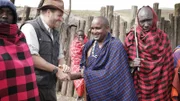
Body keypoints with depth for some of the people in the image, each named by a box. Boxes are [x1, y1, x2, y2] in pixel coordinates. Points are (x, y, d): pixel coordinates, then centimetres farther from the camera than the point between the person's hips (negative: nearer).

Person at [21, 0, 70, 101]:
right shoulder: (30, 28, -12)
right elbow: (31, 57, -20)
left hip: (50, 86, 7)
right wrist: (56, 70, -14)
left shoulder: (55, 33, 12)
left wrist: (62, 66, -1)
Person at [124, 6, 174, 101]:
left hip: (159, 85, 1)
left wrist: (168, 85, 3)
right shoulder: (132, 36, -4)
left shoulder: (163, 37, -2)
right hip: (139, 84, 0)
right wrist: (131, 63, -18)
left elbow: (168, 65, 3)